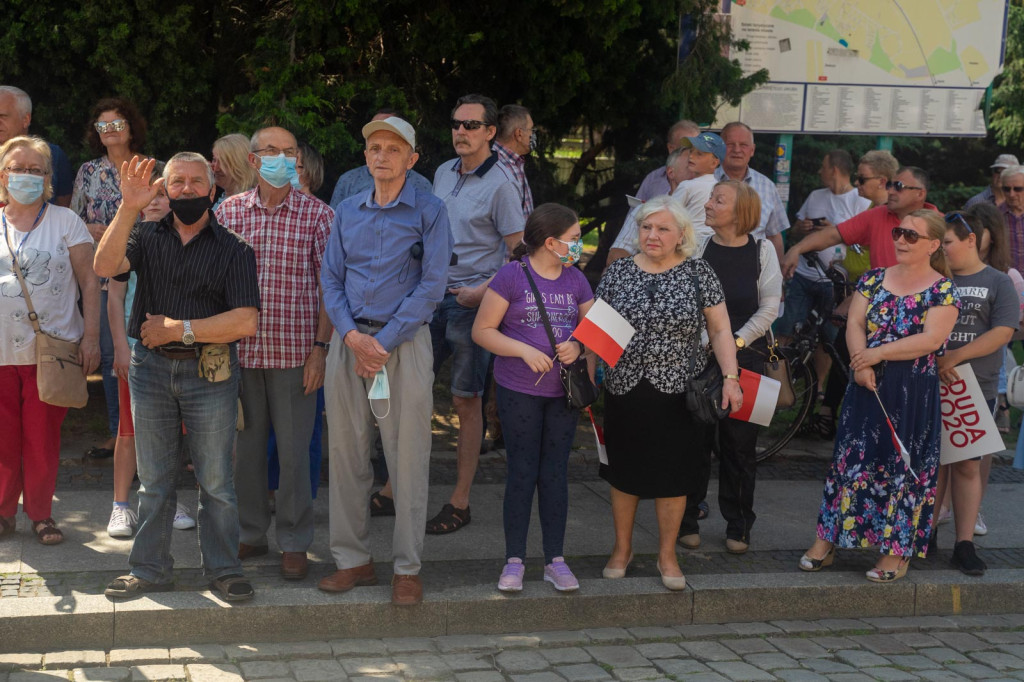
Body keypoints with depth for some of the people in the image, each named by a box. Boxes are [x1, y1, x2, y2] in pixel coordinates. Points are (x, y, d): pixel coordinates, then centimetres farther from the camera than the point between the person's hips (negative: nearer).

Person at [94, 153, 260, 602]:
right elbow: (105, 266, -12)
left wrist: (181, 329, -12)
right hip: (151, 368, 3)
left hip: (210, 373, -2)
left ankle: (223, 569, 16)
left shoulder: (233, 249, 0)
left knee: (216, 479, 3)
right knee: (153, 480, 11)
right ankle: (149, 570, 22)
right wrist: (128, 209, -21)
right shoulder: (146, 237, 8)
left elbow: (247, 320, -10)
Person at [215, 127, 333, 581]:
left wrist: (320, 346, -8)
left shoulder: (318, 214, 0)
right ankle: (250, 534, 25)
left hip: (295, 351, -2)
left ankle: (294, 543, 15)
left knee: (294, 451, 3)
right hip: (240, 350, 3)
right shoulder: (229, 211, 6)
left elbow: (329, 285, -1)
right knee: (244, 445, 11)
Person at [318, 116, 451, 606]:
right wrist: (351, 335, -7)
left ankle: (407, 568, 8)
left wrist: (384, 342, -12)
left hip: (404, 340, -4)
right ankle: (353, 559, 17)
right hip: (349, 340, 4)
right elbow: (331, 279, 10)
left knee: (408, 457, -2)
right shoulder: (347, 212, 12)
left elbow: (431, 286, -7)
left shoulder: (429, 211, 0)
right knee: (345, 453, 6)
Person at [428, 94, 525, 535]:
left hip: (472, 300, -6)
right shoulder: (442, 173, 11)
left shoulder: (500, 184, -8)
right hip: (431, 293, 6)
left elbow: (517, 249, -9)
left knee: (467, 399, 1)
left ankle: (459, 502, 9)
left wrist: (483, 290, -18)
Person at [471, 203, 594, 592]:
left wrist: (578, 347, -10)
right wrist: (525, 351, -18)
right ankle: (514, 560, 13)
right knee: (522, 472, 2)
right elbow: (482, 330, -7)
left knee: (555, 473, 8)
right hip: (519, 392, -4)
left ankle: (555, 560, 16)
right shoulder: (513, 276, -7)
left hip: (563, 392, 4)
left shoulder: (576, 280, 8)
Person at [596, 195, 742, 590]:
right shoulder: (618, 272, 3)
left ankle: (667, 555, 23)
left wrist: (730, 377, -10)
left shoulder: (698, 274, -1)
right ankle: (622, 548, 30)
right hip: (625, 392, 1)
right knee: (623, 472, 11)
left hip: (677, 393, -1)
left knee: (672, 476, 7)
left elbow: (720, 330, 0)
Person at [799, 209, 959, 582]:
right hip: (867, 385, 3)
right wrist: (861, 363, -18)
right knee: (850, 459, 5)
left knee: (902, 466, 3)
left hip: (914, 393, -3)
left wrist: (878, 353, -18)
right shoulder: (874, 278, 8)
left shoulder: (943, 289, -4)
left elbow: (931, 339, -16)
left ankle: (896, 551, 13)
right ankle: (826, 541, 13)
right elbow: (854, 323, -1)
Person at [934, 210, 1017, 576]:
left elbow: (1003, 332, -8)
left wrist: (955, 356, -16)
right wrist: (935, 361, -12)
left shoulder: (998, 283, 1)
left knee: (967, 466, 3)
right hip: (932, 386, 2)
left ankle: (965, 543, 8)